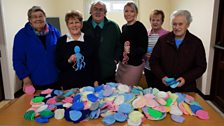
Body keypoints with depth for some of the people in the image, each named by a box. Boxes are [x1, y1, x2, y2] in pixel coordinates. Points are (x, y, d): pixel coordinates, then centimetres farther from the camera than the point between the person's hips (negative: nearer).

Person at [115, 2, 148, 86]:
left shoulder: (140, 27, -11)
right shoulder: (124, 27, 8)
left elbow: (143, 48, -12)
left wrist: (130, 52, -28)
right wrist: (123, 52, -6)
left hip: (135, 64, -6)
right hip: (123, 62, 6)